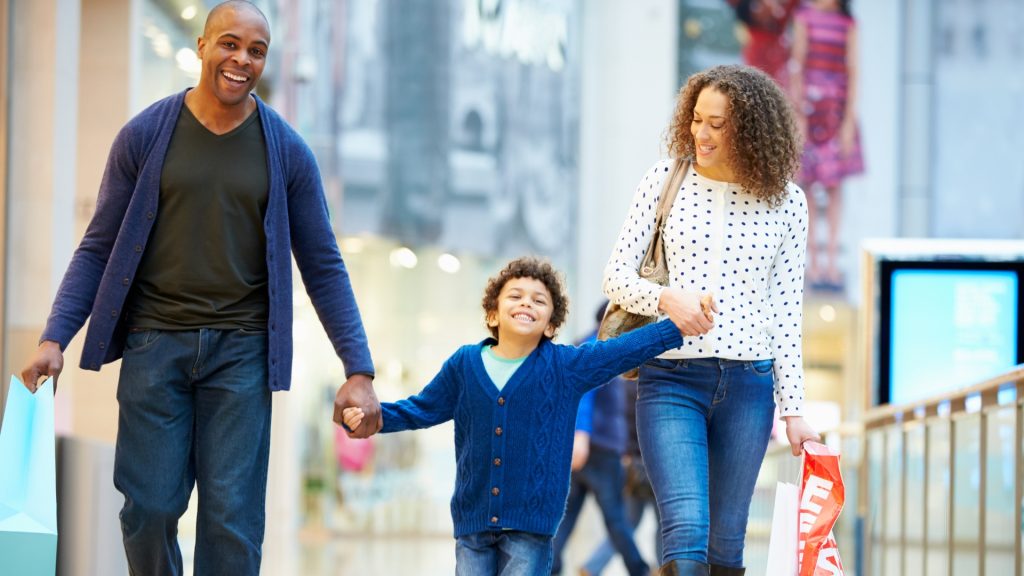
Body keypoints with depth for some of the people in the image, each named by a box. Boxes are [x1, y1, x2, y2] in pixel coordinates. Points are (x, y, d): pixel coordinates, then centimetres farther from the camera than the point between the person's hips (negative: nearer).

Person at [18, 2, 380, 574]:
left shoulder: (287, 151, 4)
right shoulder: (145, 135, 3)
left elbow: (323, 267, 8)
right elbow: (99, 248, 6)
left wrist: (359, 370, 1)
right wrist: (55, 338, -6)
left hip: (240, 351, 0)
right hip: (155, 343, 0)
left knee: (232, 519, -4)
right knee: (149, 510, -3)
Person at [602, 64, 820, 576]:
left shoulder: (785, 202, 3)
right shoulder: (665, 180, 2)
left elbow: (785, 311, 7)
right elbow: (616, 274, 4)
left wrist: (793, 410, 5)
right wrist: (666, 298, -18)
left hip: (747, 384, 1)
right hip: (670, 377, -1)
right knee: (685, 532, -16)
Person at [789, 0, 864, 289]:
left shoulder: (848, 23, 5)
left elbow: (852, 70, 2)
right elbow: (797, 63, -3)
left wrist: (849, 119, -4)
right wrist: (798, 113, -9)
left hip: (836, 107, 2)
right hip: (808, 102, -2)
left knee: (834, 186, 3)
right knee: (806, 183, 0)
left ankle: (832, 262, 6)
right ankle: (812, 262, 4)